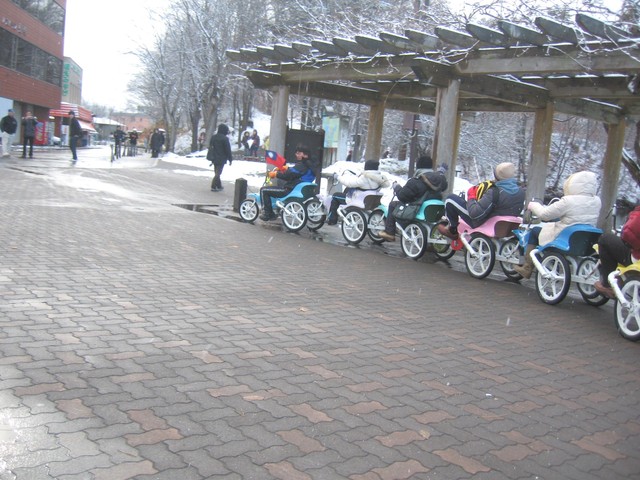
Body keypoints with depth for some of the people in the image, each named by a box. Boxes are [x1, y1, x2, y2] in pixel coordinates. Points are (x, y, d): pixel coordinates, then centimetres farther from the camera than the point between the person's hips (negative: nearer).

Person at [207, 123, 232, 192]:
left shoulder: (213, 137, 8)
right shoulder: (225, 139, -16)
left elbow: (210, 147, 14)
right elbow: (228, 150, -13)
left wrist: (211, 157, 21)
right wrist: (230, 159, -5)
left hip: (214, 158, 7)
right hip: (221, 159, -7)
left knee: (216, 172, 16)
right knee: (218, 172, -3)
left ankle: (219, 186, 25)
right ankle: (213, 187, -7)